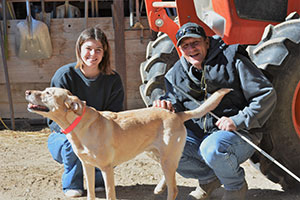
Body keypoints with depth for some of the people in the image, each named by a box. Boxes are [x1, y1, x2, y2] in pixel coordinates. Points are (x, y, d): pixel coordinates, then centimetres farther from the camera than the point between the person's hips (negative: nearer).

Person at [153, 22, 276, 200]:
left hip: (239, 134, -5)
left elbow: (267, 94, -9)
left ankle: (236, 186, -1)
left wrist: (239, 120, -21)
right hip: (198, 135, 5)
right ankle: (209, 178, 7)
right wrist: (169, 107, -18)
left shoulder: (232, 60, -7)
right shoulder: (176, 74, 8)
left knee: (212, 148, -37)